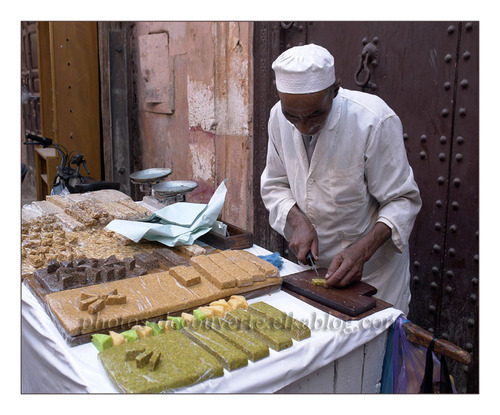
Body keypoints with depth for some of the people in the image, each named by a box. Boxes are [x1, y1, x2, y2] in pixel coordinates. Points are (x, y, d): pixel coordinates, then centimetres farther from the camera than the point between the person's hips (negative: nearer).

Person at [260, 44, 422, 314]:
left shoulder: (375, 121, -25)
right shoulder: (279, 117, -9)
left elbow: (402, 199, -18)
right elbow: (274, 183, 3)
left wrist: (362, 251, -31)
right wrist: (298, 220, -16)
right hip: (313, 262, 5)